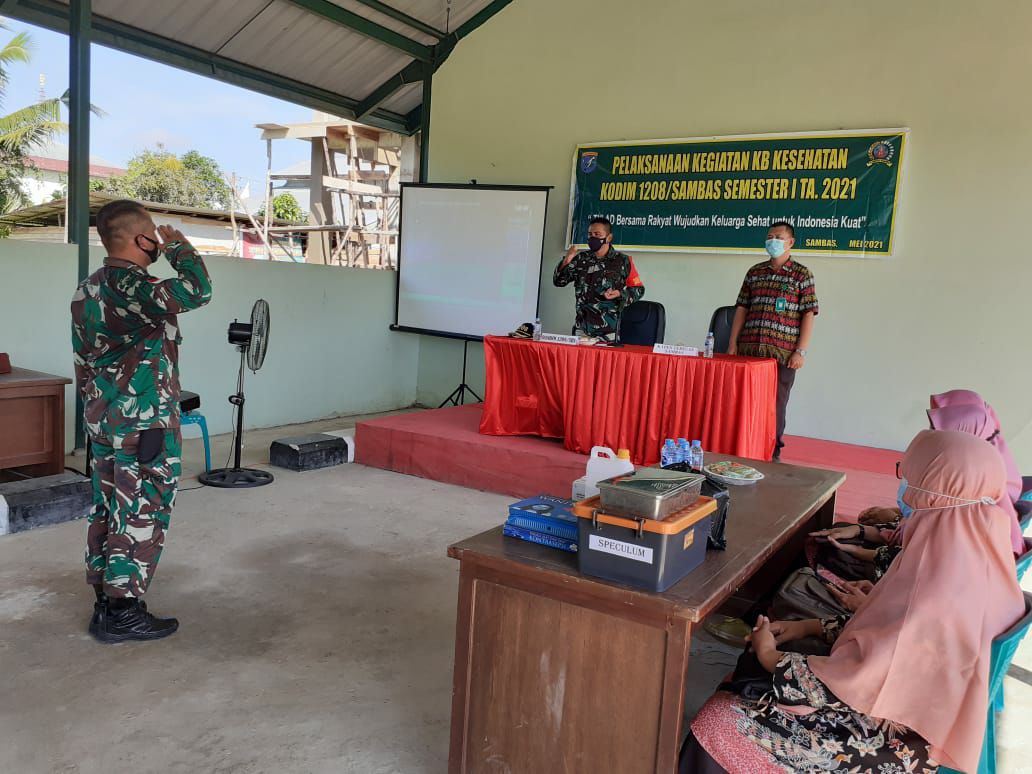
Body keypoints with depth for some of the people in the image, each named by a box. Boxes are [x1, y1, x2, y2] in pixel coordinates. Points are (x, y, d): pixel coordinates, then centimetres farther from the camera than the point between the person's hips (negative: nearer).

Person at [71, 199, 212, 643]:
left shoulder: (87, 290, 12)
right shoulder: (130, 286, -18)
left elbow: (83, 361, 17)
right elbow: (197, 290, -31)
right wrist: (178, 247, -13)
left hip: (102, 421, 9)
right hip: (145, 424, -9)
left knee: (106, 511, 14)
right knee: (140, 516, -1)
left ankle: (105, 601, 25)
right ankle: (123, 612, 6)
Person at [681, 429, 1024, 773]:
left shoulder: (935, 593, -32)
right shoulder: (970, 556, -4)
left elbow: (853, 683, -25)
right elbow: (889, 625, 10)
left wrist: (772, 658, -11)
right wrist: (812, 627, 7)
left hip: (887, 741, -9)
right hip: (904, 708, 9)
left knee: (719, 722, -8)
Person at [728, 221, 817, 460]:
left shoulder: (802, 275, 2)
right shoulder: (754, 272, 13)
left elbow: (809, 314, -2)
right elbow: (742, 308, 13)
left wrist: (801, 351, -10)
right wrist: (733, 343, 6)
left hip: (782, 353, -3)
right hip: (749, 350, 4)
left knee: (776, 404, 2)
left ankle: (773, 453, 14)